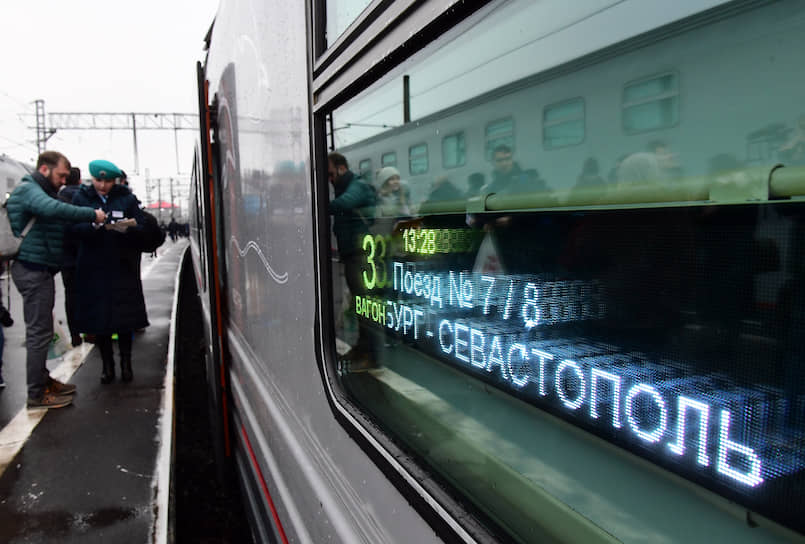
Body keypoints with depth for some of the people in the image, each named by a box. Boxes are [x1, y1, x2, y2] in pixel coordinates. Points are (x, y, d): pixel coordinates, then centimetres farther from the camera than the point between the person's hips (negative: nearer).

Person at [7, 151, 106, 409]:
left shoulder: (36, 190, 22)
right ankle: (37, 394, 1)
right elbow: (53, 209, -33)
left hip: (38, 269, 11)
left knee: (40, 330, 18)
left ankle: (43, 380, 31)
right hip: (33, 269, -11)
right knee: (40, 332, -6)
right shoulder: (28, 190, -12)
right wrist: (92, 215, -30)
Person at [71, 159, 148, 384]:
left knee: (125, 317, 3)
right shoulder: (82, 198, 6)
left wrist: (127, 228, -22)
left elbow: (141, 230, 0)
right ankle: (107, 364, 17)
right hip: (93, 269, 1)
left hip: (123, 268, -1)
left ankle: (126, 363, 18)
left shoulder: (127, 198, 4)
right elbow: (75, 229, -5)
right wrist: (94, 225, -24)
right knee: (98, 317, 4)